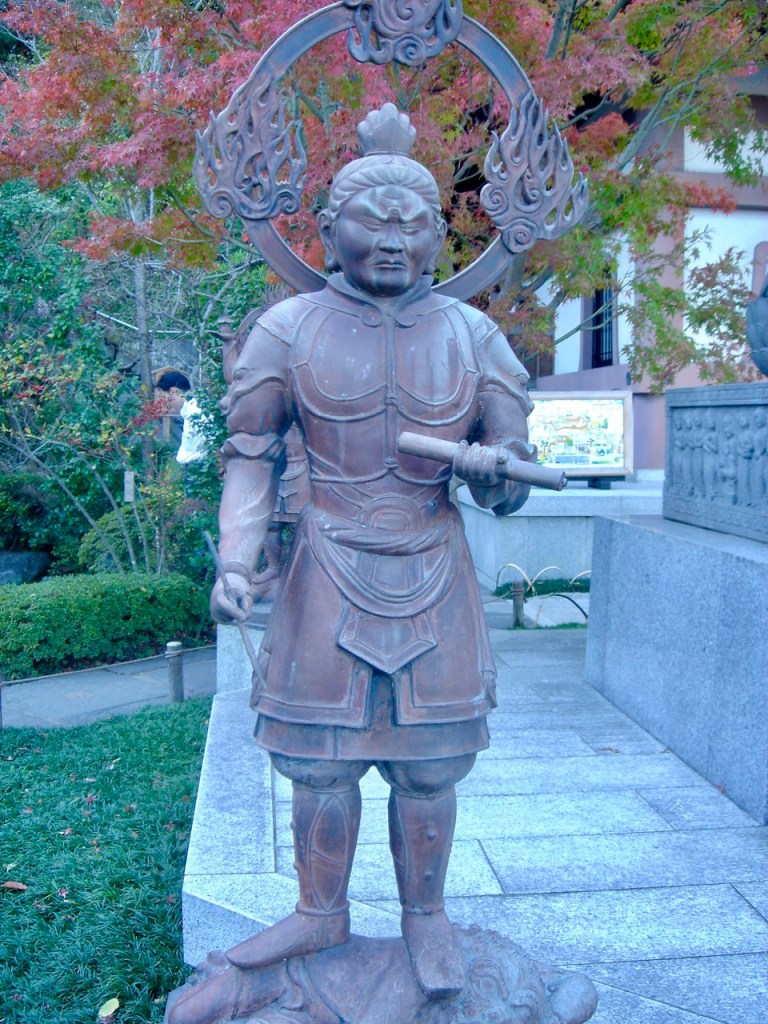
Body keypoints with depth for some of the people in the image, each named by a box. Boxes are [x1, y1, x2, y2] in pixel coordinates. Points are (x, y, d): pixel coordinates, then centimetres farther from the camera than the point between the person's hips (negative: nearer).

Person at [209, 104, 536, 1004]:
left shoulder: (472, 336, 3)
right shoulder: (289, 330, 0)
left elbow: (511, 481, 7)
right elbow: (251, 456, 3)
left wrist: (487, 468, -18)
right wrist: (235, 560, -11)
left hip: (434, 581, 1)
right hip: (328, 579, 0)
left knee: (428, 765, 8)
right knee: (320, 760, 8)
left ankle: (425, 916, 30)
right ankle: (321, 913, 30)